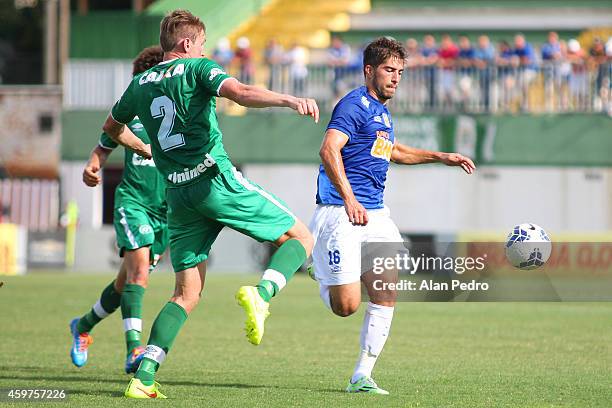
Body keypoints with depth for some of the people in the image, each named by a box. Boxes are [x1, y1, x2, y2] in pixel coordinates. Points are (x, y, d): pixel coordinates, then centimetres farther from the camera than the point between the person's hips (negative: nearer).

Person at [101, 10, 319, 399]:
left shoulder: (140, 84, 17)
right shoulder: (197, 68, 0)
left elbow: (112, 126, 35)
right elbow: (240, 92, -20)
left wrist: (144, 148, 53)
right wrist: (289, 100, -32)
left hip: (178, 193, 6)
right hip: (216, 178, -6)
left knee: (187, 294, 10)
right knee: (301, 238, 5)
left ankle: (144, 376, -5)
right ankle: (261, 294, -23)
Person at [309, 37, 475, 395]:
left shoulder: (382, 111, 19)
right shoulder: (355, 104, -10)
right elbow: (329, 150, -25)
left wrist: (442, 157, 37)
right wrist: (349, 199, -35)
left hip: (376, 215, 8)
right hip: (340, 213, -8)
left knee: (386, 295, -4)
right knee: (346, 306, -11)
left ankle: (362, 376, 3)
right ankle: (322, 275, 23)